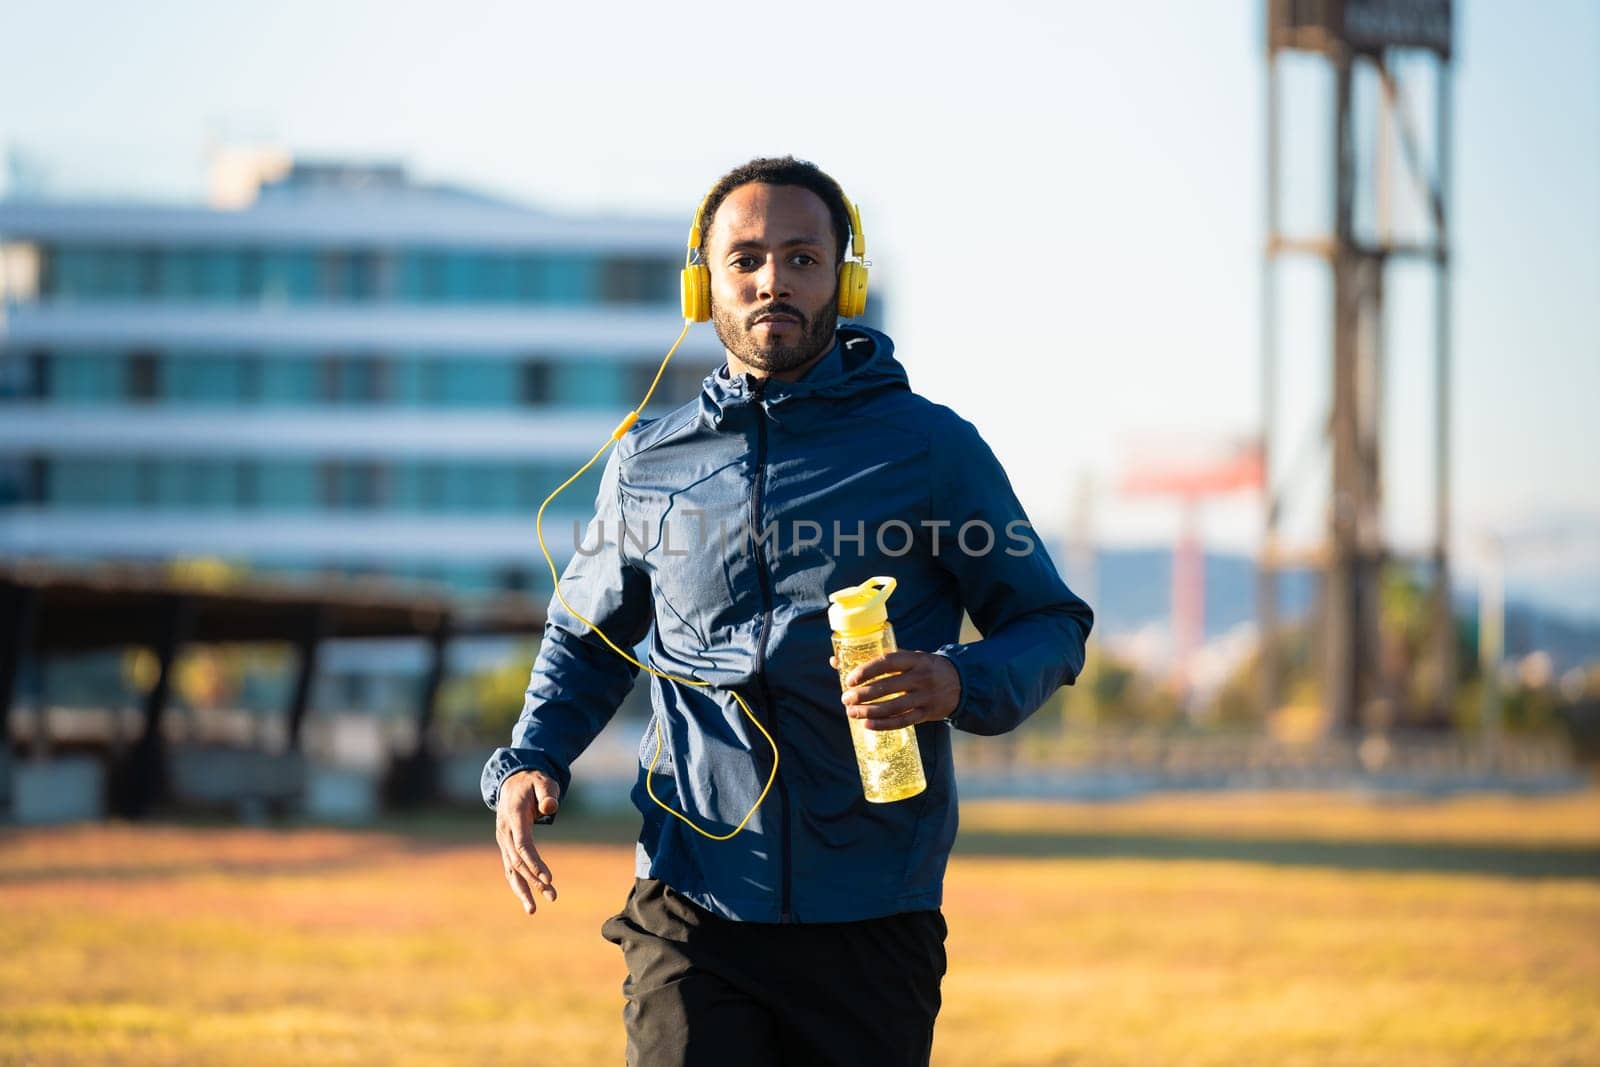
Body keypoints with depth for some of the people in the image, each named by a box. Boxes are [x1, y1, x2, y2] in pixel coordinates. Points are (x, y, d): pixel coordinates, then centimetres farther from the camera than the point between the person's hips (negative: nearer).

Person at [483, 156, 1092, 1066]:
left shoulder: (929, 446, 3)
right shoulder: (650, 464, 10)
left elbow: (1053, 625, 7)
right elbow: (587, 637, 24)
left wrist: (959, 684, -14)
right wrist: (529, 766, 5)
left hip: (874, 921, -1)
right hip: (692, 913, 1)